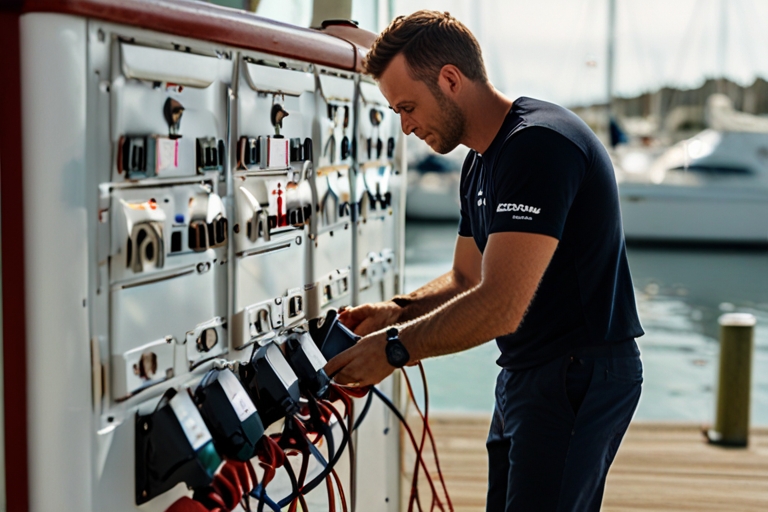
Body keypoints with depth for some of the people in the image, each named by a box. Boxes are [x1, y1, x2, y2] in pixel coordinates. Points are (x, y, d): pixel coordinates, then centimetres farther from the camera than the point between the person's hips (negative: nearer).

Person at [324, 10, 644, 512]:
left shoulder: (539, 142, -20)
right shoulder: (481, 163, 14)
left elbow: (501, 307, -26)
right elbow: (466, 279, 19)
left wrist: (395, 348, -17)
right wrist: (398, 312, 1)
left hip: (580, 375, -10)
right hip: (526, 375, 10)